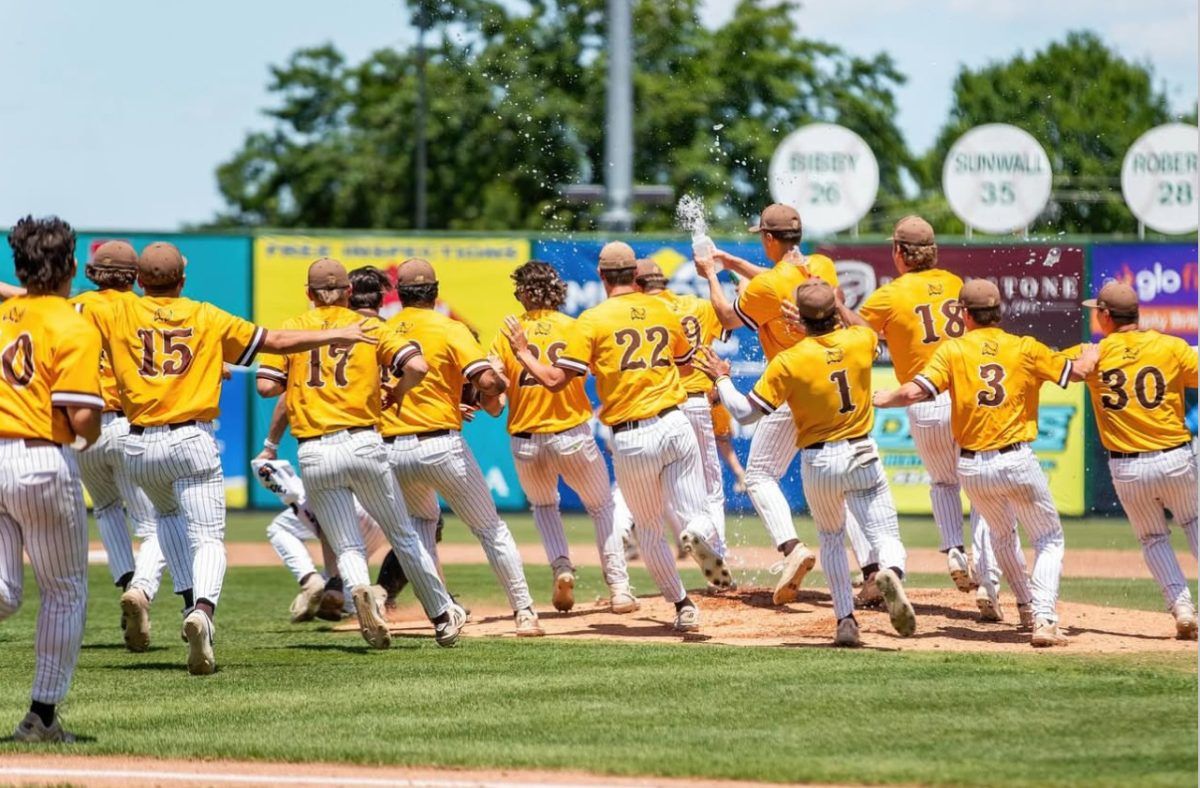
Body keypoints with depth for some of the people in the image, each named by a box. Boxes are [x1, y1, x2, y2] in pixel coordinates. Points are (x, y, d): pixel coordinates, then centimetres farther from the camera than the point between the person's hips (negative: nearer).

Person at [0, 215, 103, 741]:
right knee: (66, 593, 12)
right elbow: (83, 416, -16)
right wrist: (91, 436, 5)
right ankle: (42, 716, 11)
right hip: (43, 461, -4)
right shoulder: (73, 328, -7)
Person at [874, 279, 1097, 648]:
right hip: (1017, 462, -2)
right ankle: (1044, 617, -9)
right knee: (1049, 539, 11)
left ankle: (1027, 609, 32)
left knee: (1002, 535, 29)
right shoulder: (1025, 349, 0)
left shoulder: (952, 350, -1)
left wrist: (879, 398, 7)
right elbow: (1077, 371, 9)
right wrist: (1091, 352, 32)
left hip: (971, 468, 2)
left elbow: (913, 392, -13)